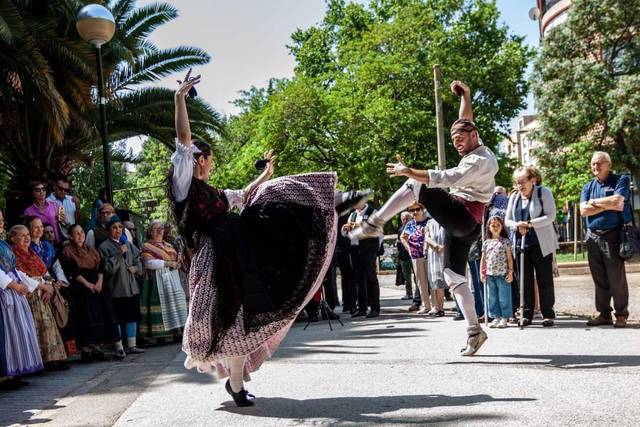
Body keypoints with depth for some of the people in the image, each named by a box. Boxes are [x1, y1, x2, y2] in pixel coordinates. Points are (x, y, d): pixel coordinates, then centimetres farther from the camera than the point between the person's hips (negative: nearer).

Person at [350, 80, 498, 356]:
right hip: (462, 225, 10)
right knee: (454, 277, 5)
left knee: (414, 185, -11)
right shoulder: (475, 150, 16)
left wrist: (409, 171, -28)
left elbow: (447, 179, -26)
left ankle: (375, 224, -12)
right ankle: (474, 331, 4)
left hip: (462, 216, -10)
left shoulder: (481, 160, -13)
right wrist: (465, 97, 29)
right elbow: (466, 123, 34)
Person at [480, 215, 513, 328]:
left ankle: (505, 318, 7)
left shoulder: (505, 241, 1)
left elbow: (509, 258, 1)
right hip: (490, 274, 4)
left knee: (504, 297, 0)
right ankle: (496, 317, 16)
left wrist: (510, 272, -5)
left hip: (503, 274, -4)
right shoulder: (486, 243, 9)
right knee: (492, 297, 8)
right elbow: (483, 259, 12)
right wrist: (482, 272, 7)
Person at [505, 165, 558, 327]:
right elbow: (507, 220, 15)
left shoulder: (544, 193, -2)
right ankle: (527, 314, 11)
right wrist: (517, 225, -7)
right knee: (525, 280, 5)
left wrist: (529, 224, -20)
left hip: (541, 244, -4)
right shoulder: (514, 197, 14)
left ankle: (548, 314, 7)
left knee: (545, 280, 0)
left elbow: (551, 216, -11)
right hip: (520, 244, 5)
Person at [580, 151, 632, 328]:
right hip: (593, 237, 5)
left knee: (617, 279, -5)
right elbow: (583, 210, 0)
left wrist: (594, 202, -4)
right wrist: (608, 205, -9)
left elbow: (617, 200, -17)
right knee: (599, 279, 8)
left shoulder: (621, 180, 1)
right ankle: (603, 314, 15)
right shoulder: (588, 186, 14)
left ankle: (621, 315, 4)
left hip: (613, 236, -5)